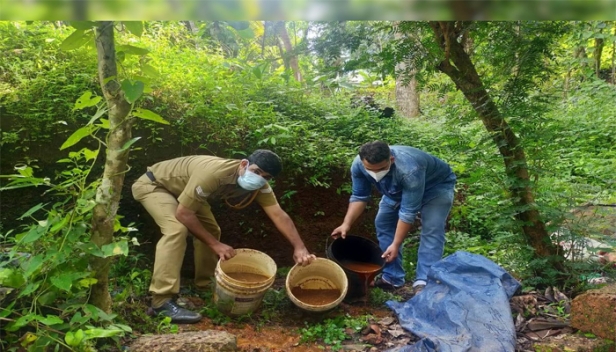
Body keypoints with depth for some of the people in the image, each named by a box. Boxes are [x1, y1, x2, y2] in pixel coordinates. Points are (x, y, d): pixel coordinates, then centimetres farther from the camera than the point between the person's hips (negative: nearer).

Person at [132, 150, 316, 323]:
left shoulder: (259, 186, -17)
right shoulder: (212, 174, -40)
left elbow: (279, 215, -19)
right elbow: (183, 213, -34)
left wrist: (300, 248, -30)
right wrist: (215, 244, -30)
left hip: (183, 189, 8)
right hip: (153, 184, -8)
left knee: (210, 231, 7)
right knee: (177, 229, -29)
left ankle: (204, 283, 25)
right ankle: (162, 301, -26)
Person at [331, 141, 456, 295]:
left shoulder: (409, 170, -45)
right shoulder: (358, 164, -28)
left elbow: (408, 212, -37)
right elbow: (359, 196, -13)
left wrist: (396, 245, -33)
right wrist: (346, 224, -23)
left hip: (436, 185, -5)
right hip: (399, 188, 6)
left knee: (431, 230, -21)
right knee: (383, 222, -1)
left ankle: (423, 282, -17)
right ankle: (392, 277, 8)